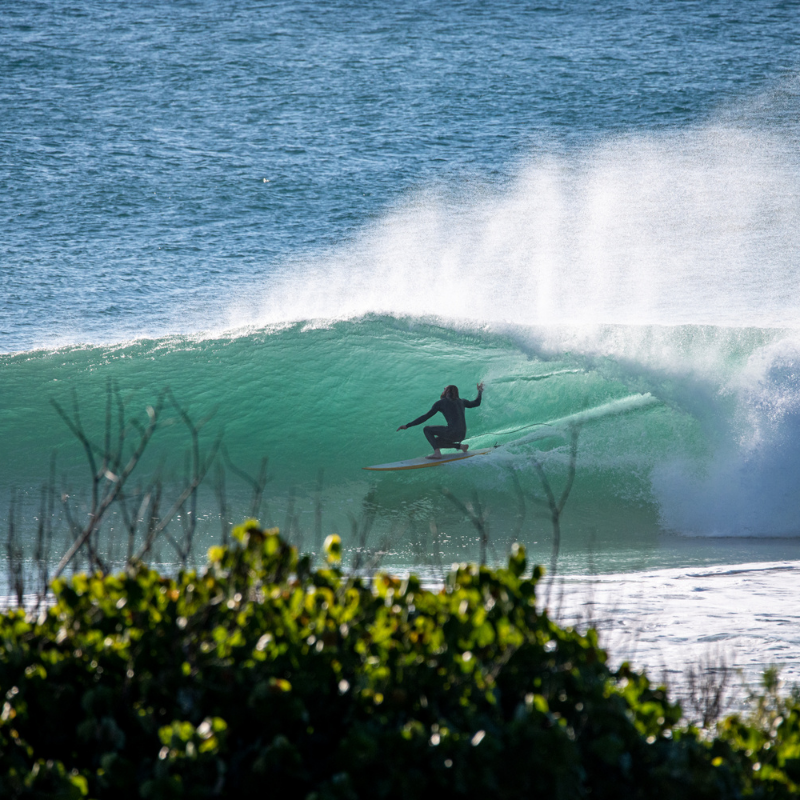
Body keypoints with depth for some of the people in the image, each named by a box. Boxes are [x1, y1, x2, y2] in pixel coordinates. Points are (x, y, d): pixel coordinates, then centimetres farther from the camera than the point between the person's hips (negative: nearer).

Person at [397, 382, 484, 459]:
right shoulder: (460, 402, 17)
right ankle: (460, 446, 16)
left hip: (452, 432, -7)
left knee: (427, 429, 7)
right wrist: (480, 391, 53)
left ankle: (437, 452, -9)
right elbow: (476, 403, 32)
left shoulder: (441, 402, 2)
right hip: (462, 434, 7)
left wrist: (408, 425, 3)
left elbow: (426, 416, 0)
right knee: (436, 441, 25)